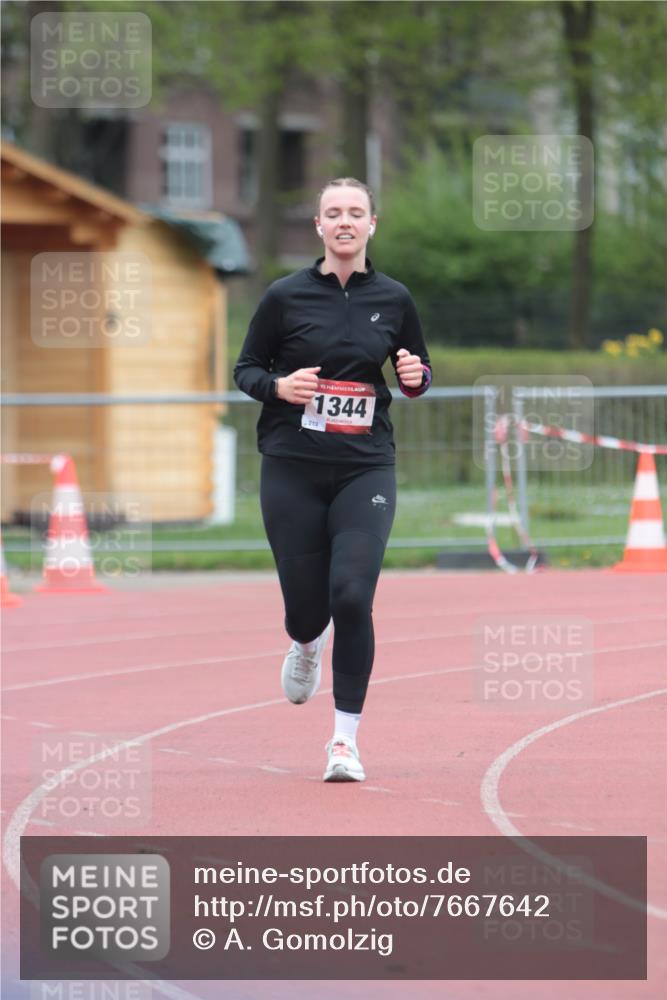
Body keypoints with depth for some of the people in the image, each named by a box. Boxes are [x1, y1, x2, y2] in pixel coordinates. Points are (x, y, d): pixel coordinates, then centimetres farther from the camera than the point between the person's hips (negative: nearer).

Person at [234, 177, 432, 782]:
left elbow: (419, 372, 17)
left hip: (366, 467, 0)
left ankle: (346, 739, -5)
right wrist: (279, 386, -13)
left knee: (352, 597, -16)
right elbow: (245, 369, 8)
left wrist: (417, 377, -7)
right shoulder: (285, 296, 0)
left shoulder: (393, 299, 5)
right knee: (306, 605, 3)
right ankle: (307, 646, 45)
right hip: (292, 467, 0)